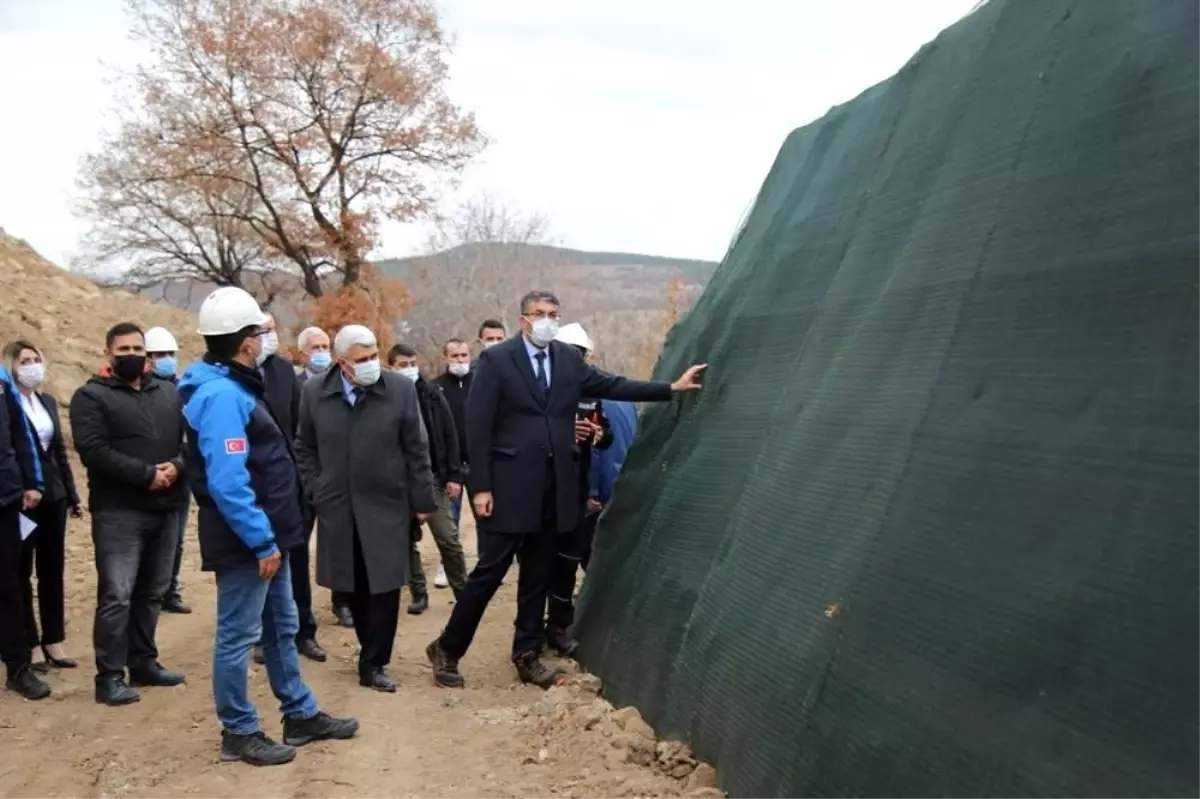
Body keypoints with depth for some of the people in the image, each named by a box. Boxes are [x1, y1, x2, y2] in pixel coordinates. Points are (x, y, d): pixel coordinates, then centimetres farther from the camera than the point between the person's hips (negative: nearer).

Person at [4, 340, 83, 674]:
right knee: (21, 572, 3)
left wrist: (72, 495, 16)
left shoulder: (48, 402, 13)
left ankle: (53, 642, 16)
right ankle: (29, 645, 9)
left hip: (53, 496, 6)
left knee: (52, 570, 9)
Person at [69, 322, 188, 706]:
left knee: (152, 591, 14)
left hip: (165, 508, 6)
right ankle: (110, 675, -2)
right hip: (118, 512, -6)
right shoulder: (91, 396, -2)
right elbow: (94, 451, -15)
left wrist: (177, 466, -13)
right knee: (116, 595, -8)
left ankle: (143, 662, 25)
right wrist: (146, 474, -19)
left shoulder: (169, 393, 14)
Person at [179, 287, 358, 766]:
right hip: (246, 541, -11)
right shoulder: (221, 395, -21)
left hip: (267, 533, 11)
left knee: (282, 627, 18)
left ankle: (301, 714, 30)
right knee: (237, 635, 2)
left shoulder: (237, 385, 11)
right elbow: (226, 482, -27)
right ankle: (239, 733, 13)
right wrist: (262, 541, -24)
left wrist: (271, 536, 18)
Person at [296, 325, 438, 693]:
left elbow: (416, 450, -3)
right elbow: (304, 447, 9)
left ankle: (373, 664, 11)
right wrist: (318, 491, 3)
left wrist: (422, 500, -2)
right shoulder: (315, 392, -3)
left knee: (384, 587, 1)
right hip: (338, 509, 2)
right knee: (354, 587, 9)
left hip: (386, 507, -1)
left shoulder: (401, 389, -7)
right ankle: (374, 652, 25)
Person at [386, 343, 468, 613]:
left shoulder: (431, 393, 1)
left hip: (432, 477, 0)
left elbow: (449, 436, 1)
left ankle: (463, 590, 13)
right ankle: (419, 594, 19)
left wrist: (453, 475, -4)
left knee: (448, 538, 1)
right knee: (407, 540, 8)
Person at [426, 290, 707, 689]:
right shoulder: (496, 359, -7)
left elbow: (612, 385, 10)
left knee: (537, 574, 13)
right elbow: (478, 426, -9)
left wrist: (672, 387, 3)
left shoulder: (568, 359, 9)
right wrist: (481, 486, -12)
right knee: (491, 570, -1)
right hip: (509, 484, -5)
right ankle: (447, 648, 14)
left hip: (553, 485, 5)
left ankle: (527, 655, 24)